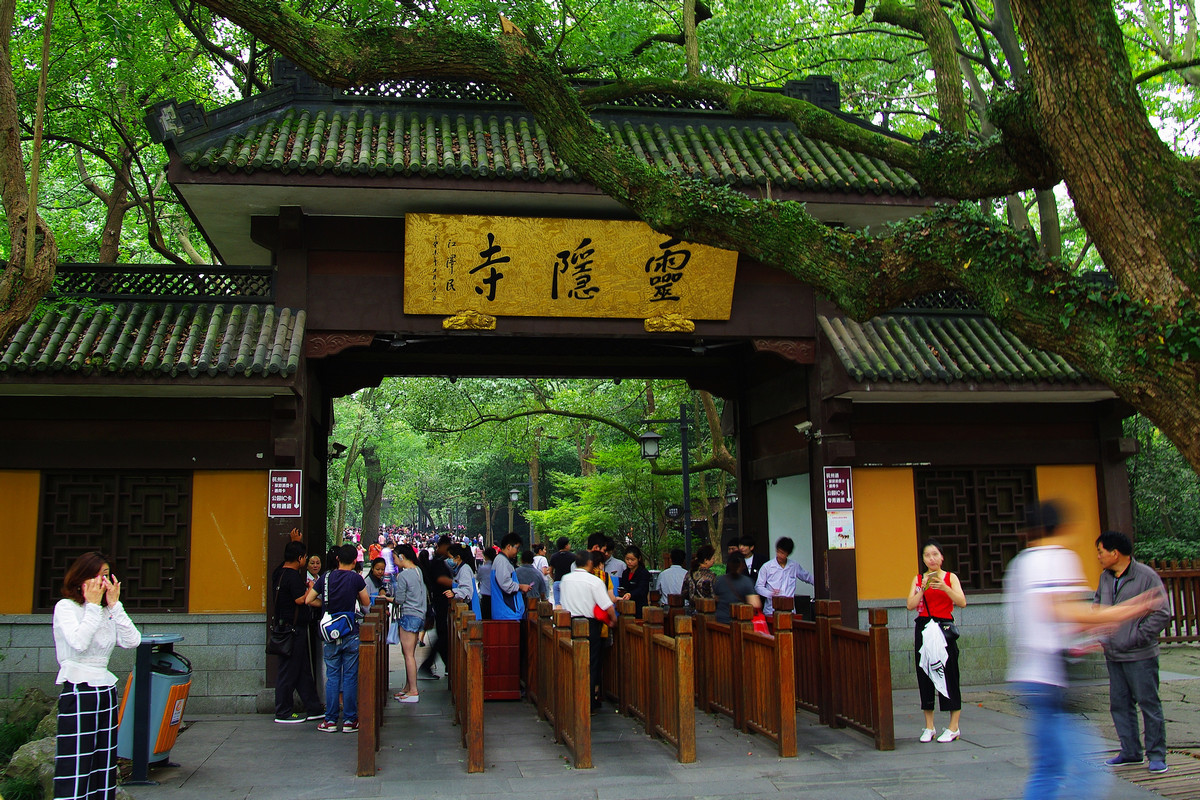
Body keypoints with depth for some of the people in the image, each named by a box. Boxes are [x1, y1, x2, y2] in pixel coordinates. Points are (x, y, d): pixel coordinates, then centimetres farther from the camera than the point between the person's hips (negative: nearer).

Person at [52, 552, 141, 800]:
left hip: (106, 691, 6)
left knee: (104, 767, 7)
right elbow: (79, 642, -22)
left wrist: (114, 605, -4)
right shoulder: (66, 607, -4)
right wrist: (92, 606, -12)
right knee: (75, 769, -8)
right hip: (77, 693, -6)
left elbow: (132, 641, -2)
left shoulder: (108, 611, 12)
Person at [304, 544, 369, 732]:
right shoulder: (356, 578, -6)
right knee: (350, 677, 3)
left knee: (332, 677, 8)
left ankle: (330, 721, 10)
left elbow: (309, 600, 5)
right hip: (351, 633, -3)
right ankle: (349, 721, 6)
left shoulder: (326, 577, 3)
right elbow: (366, 603, 3)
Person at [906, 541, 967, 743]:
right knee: (924, 675, 4)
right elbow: (910, 605, -3)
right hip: (923, 628, 2)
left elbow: (962, 603, -10)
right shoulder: (918, 579, 9)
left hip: (945, 628, -2)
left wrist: (944, 587, -23)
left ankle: (953, 727, 6)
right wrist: (923, 589, -17)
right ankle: (929, 727, 12)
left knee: (948, 674, -3)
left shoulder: (950, 578, 4)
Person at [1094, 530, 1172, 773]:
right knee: (1120, 705, 11)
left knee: (1149, 704, 0)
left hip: (1140, 656, -7)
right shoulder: (1105, 577, 9)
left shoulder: (1147, 577, -12)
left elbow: (1161, 614, -13)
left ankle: (1156, 755, 10)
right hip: (1113, 656, 7)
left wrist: (1137, 638, -16)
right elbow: (1098, 606, 22)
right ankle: (1131, 752, 21)